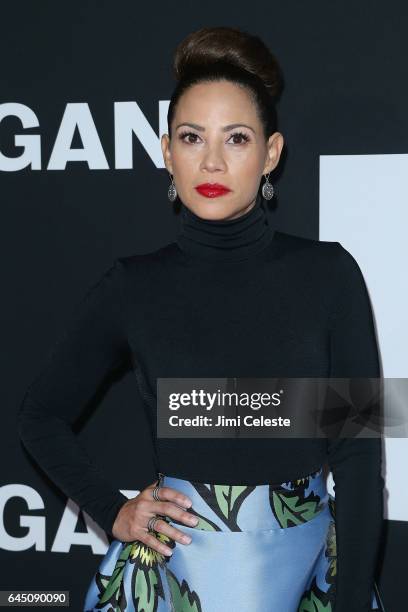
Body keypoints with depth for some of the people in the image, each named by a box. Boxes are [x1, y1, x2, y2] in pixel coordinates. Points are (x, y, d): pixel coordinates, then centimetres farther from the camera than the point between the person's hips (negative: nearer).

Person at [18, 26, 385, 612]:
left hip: (310, 560, 0)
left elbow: (357, 450, -6)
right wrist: (114, 513, -1)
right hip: (177, 563, 0)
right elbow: (42, 415, 9)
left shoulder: (327, 273, -6)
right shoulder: (132, 287, -4)